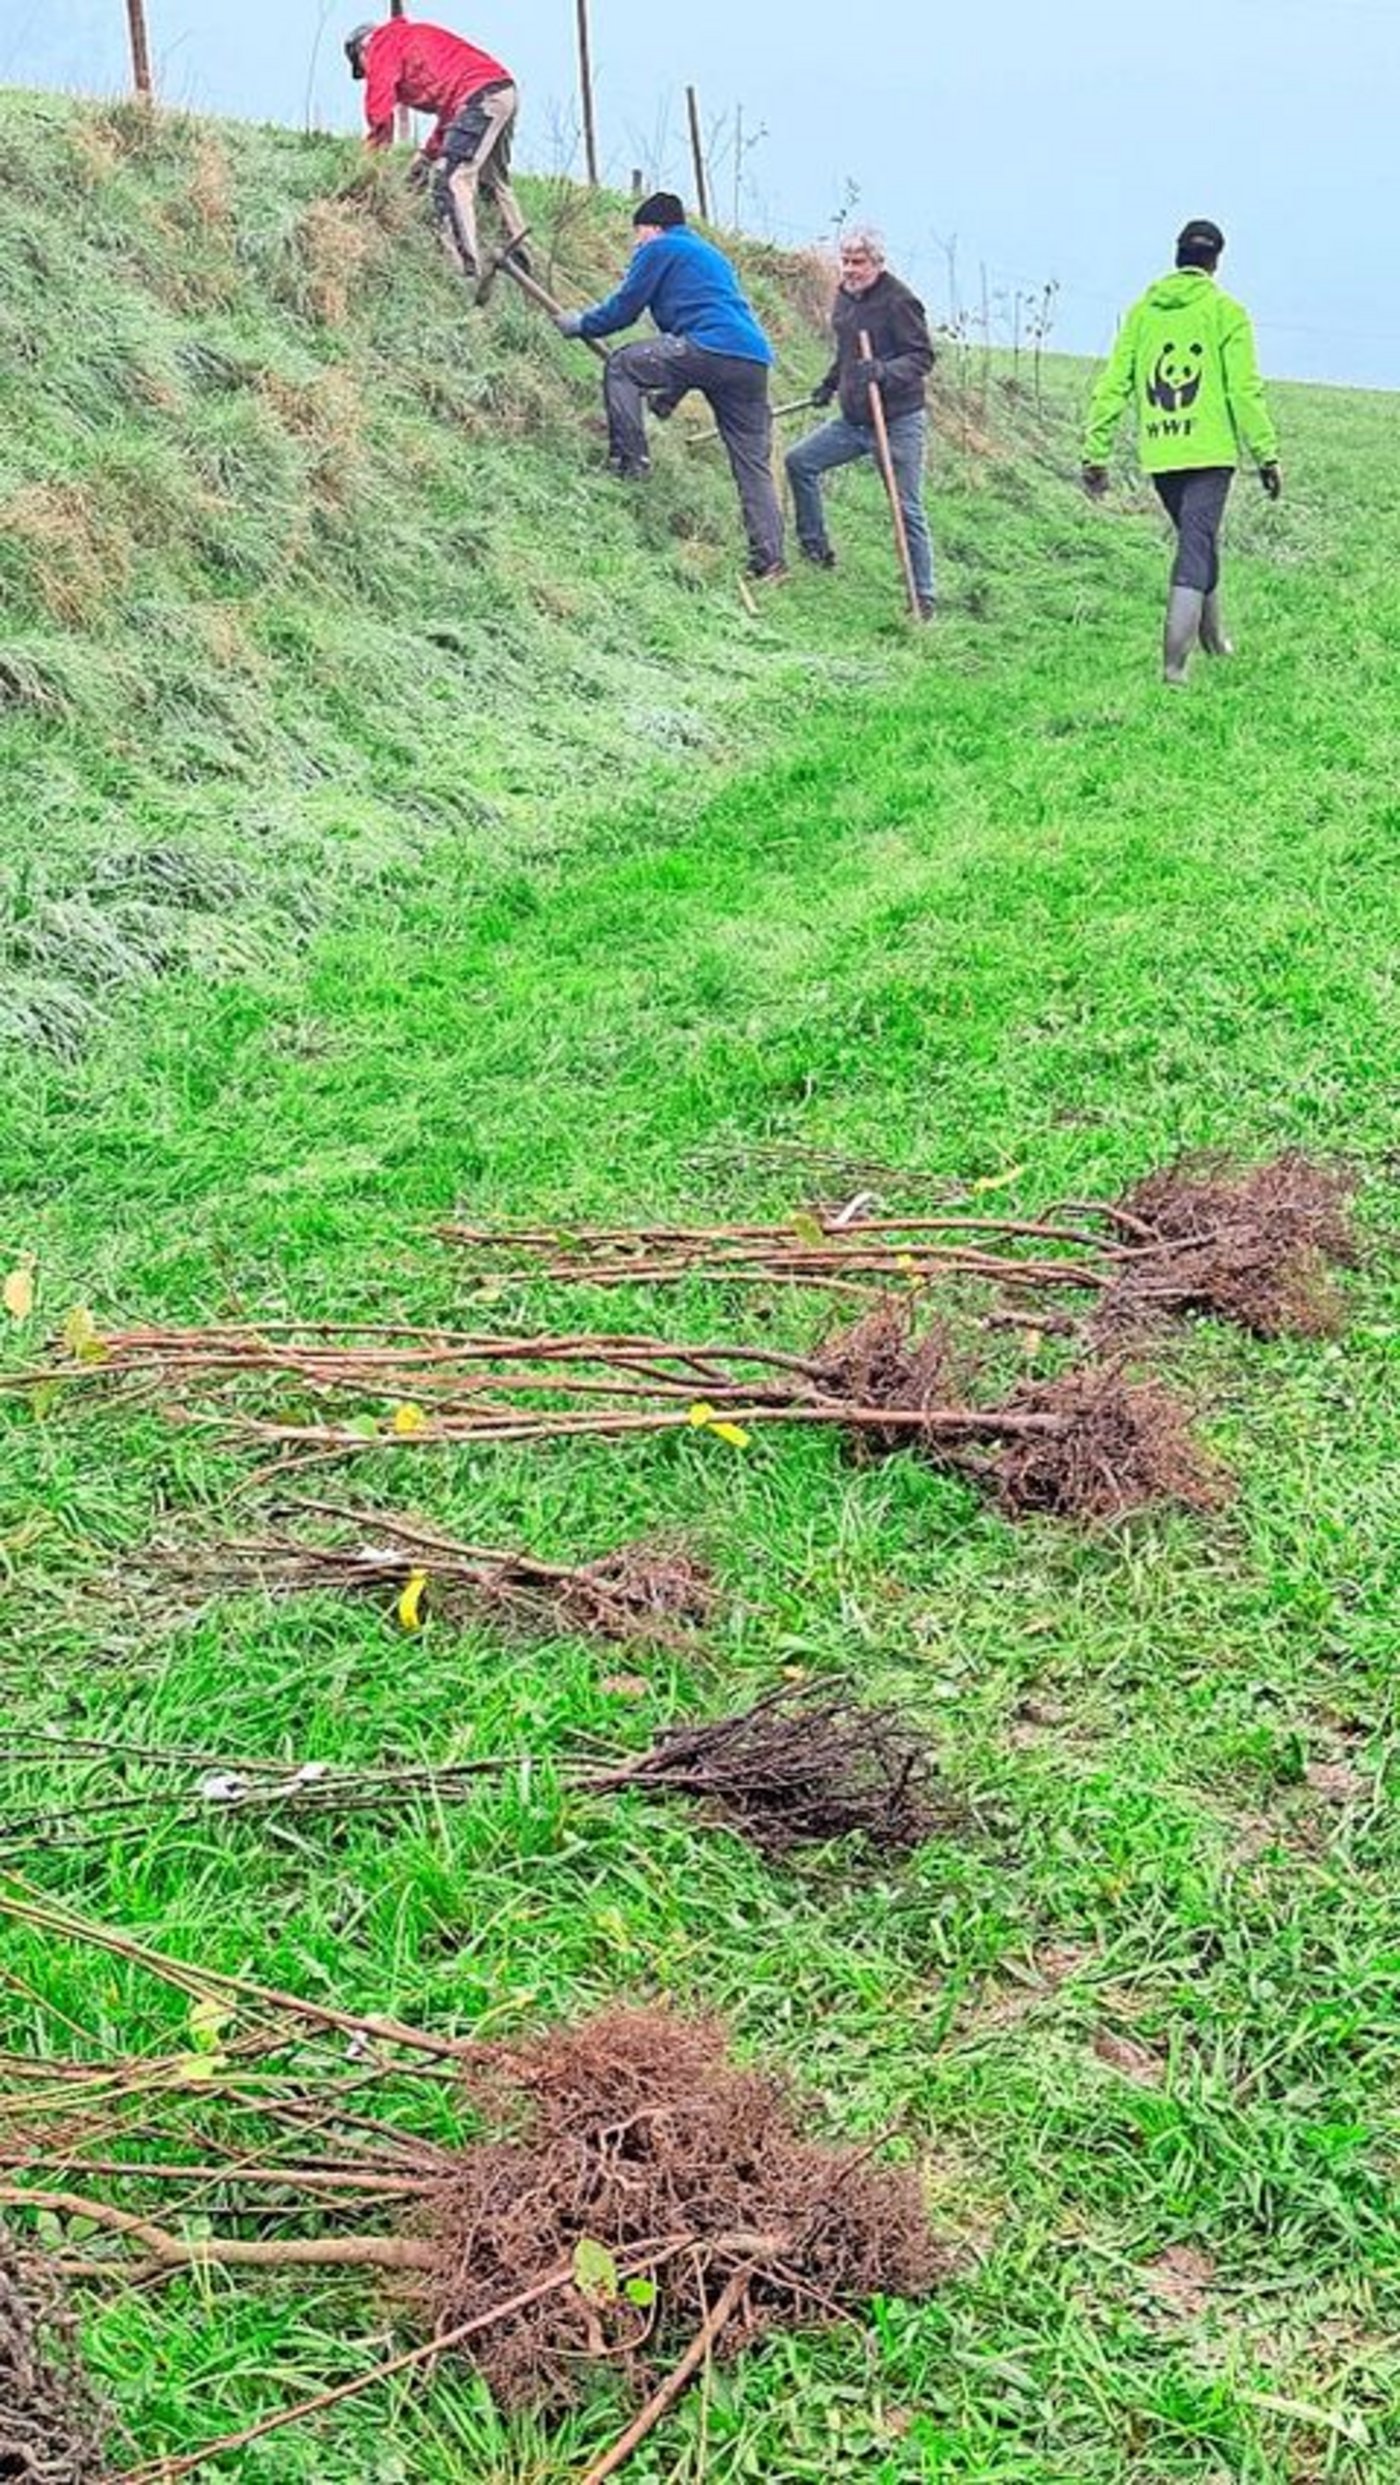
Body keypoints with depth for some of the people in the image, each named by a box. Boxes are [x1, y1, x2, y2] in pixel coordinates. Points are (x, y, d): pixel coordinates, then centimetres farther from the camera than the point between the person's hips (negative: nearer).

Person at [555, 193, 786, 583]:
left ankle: (629, 459, 0)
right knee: (754, 465, 8)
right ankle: (770, 559, 3)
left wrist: (580, 324, 26)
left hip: (710, 347, -8)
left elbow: (623, 308, 8)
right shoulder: (711, 254, 36)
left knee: (621, 364, 9)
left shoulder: (658, 249, 11)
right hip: (755, 361, 8)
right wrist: (670, 393, 43)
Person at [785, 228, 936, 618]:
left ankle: (923, 600, 3)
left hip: (898, 423, -8)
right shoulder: (844, 297, 10)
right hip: (854, 420, 8)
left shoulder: (898, 300, -14)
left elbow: (923, 356, -17)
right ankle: (816, 548, 22)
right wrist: (830, 384, 30)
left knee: (907, 510, -5)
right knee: (799, 461, 8)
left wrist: (884, 372, -31)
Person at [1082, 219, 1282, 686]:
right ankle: (1175, 662, -17)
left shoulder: (1142, 311, 10)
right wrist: (1267, 455, -4)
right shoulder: (1224, 311, -2)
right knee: (1196, 548, -6)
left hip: (1158, 455, 5)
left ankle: (1214, 639, 34)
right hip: (1209, 452, -4)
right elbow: (1245, 390, -8)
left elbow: (1113, 385, 6)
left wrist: (1096, 453, 8)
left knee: (1198, 541, 22)